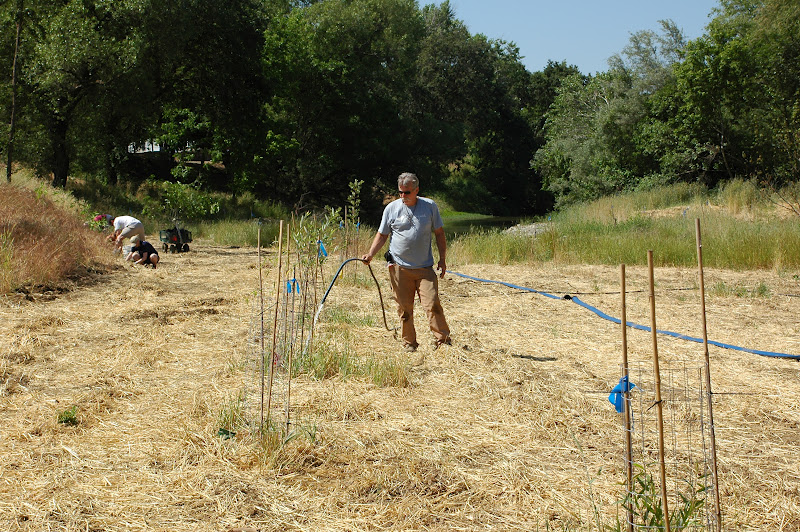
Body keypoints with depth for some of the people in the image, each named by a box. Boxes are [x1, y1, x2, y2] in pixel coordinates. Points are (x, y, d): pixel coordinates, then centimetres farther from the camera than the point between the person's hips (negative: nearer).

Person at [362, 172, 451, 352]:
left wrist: (442, 259, 6)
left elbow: (439, 233, 11)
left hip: (425, 267, 0)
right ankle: (409, 343, 15)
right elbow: (382, 235, 10)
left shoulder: (430, 206, 4)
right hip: (399, 267, 0)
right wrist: (370, 254, -4)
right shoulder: (391, 208, 3)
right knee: (404, 308, 3)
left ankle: (442, 340, 1)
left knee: (432, 304, -8)